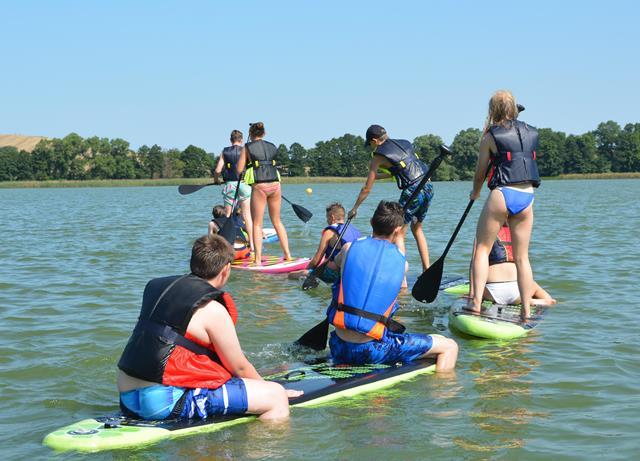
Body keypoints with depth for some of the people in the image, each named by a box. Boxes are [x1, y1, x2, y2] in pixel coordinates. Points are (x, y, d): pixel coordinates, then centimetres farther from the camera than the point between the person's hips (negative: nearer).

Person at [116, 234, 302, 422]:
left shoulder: (158, 287, 13)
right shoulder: (212, 310, -10)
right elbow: (240, 367, 1)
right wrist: (268, 389, 21)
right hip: (167, 402, -9)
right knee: (276, 396, -6)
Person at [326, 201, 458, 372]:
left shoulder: (349, 248, 2)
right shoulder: (401, 262, 1)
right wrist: (400, 239, 42)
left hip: (339, 349, 4)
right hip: (372, 350, -4)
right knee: (449, 347, 5)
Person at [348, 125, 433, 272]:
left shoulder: (379, 156, 1)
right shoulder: (404, 143, 18)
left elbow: (367, 189, 7)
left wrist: (354, 208, 18)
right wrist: (381, 175, 38)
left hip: (412, 191, -7)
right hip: (428, 187, 7)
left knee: (398, 233, 0)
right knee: (417, 229, 23)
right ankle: (427, 270, 22)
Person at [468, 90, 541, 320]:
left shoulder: (491, 136, 1)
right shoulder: (531, 133, 12)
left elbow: (480, 172, 10)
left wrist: (475, 193, 28)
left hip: (502, 194, -4)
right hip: (527, 197, 4)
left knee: (482, 248, 6)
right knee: (522, 256, 9)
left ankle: (476, 302, -4)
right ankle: (526, 312, 7)